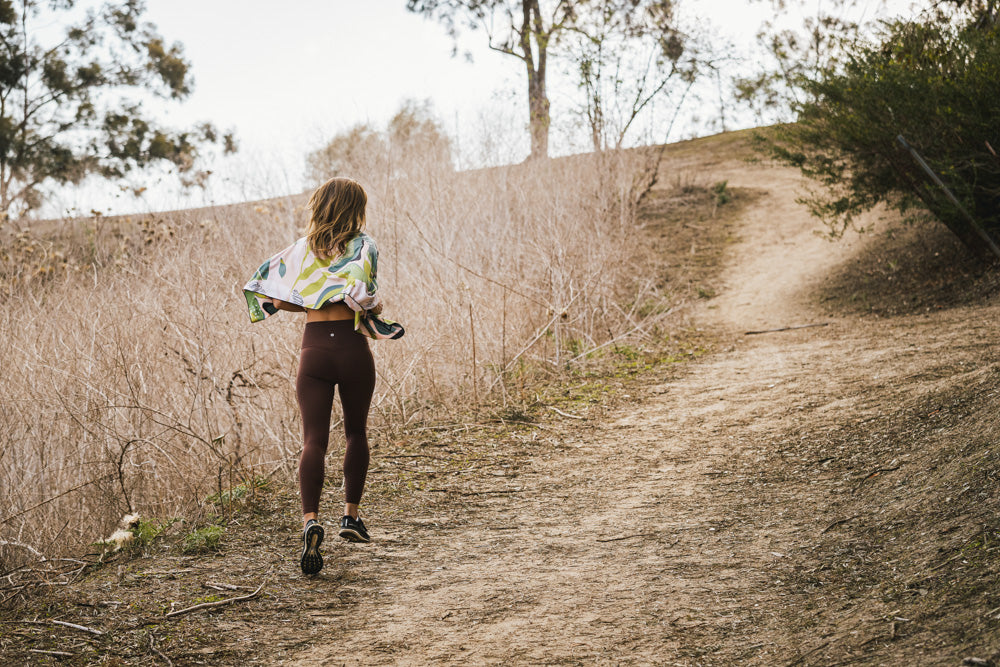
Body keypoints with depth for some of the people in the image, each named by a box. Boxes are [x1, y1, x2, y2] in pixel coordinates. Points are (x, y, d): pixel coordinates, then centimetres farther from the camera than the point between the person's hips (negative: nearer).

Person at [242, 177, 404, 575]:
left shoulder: (302, 249, 11)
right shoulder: (362, 246, -2)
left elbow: (265, 292, 9)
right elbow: (361, 292, -18)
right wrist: (374, 311, 3)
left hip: (313, 348, 2)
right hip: (351, 345, -2)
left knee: (313, 441, -4)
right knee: (356, 432, 21)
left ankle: (310, 521, -26)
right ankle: (351, 516, 25)